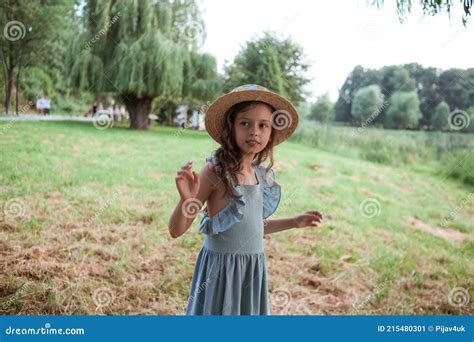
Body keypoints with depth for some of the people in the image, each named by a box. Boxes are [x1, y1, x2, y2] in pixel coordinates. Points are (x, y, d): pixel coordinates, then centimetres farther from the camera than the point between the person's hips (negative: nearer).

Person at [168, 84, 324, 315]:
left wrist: (294, 222, 22)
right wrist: (186, 199, -34)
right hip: (220, 268, -6)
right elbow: (175, 231, -15)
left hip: (253, 269, 6)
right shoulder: (216, 170, -15)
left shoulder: (263, 175, 3)